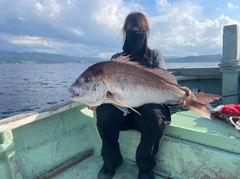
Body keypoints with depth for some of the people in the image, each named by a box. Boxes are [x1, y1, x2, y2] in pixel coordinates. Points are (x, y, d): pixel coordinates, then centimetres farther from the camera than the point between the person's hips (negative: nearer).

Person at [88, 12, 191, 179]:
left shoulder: (154, 55, 7)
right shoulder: (117, 58, 10)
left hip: (147, 109, -1)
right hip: (123, 110, 1)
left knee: (155, 114, -35)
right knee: (104, 111, -29)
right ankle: (111, 160, -2)